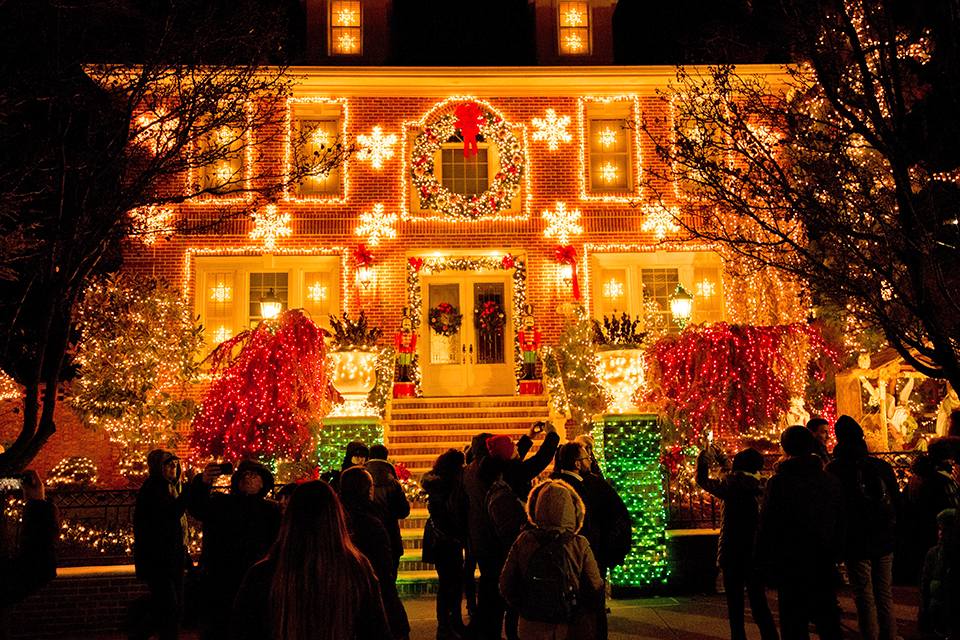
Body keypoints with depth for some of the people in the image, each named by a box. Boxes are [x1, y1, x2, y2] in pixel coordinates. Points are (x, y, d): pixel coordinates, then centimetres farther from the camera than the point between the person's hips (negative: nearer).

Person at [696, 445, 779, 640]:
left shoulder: (731, 486, -11)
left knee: (735, 605, 7)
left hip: (733, 556, -4)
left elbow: (702, 479, 3)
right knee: (759, 604, 11)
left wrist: (706, 455, 16)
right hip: (756, 555, 4)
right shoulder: (760, 487, -1)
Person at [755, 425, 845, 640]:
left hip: (790, 567, -4)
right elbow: (840, 525, 10)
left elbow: (766, 529, -9)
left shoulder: (777, 483, -13)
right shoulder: (831, 482, 2)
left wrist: (763, 562, 2)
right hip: (824, 565, 4)